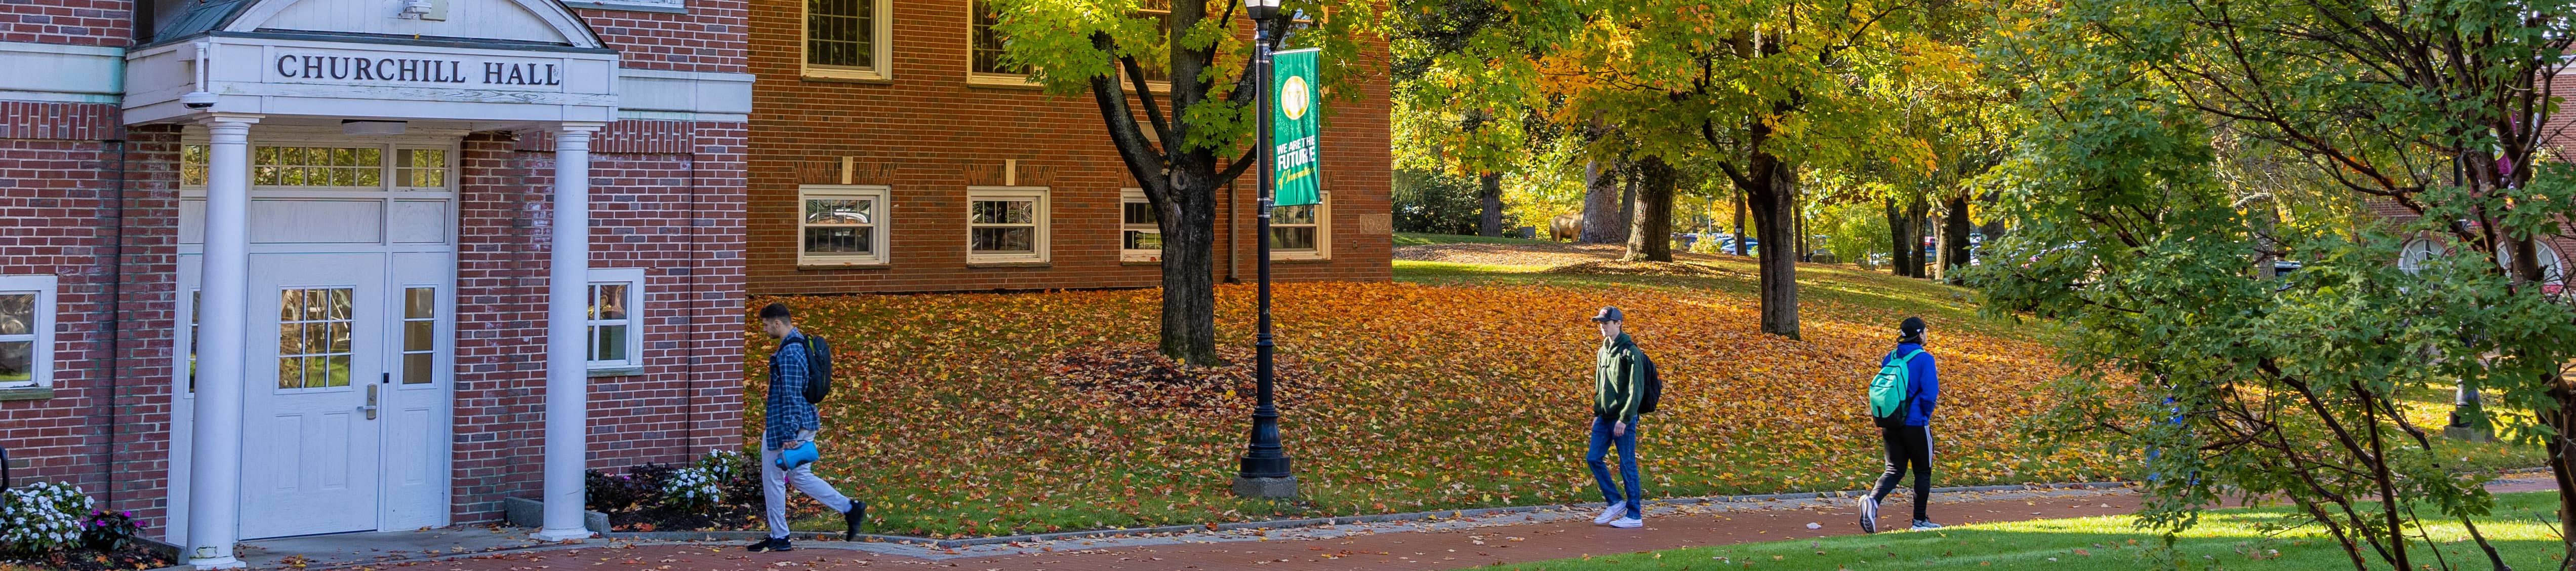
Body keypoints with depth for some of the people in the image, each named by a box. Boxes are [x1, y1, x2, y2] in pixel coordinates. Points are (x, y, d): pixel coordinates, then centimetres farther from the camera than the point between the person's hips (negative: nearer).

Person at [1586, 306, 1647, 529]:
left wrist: (1625, 418, -19)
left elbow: (1636, 389, -16)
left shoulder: (1630, 352, -12)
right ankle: (1615, 502, 19)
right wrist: (1597, 412, 16)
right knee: (1593, 459, 5)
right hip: (1605, 417, 8)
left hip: (1623, 419, -8)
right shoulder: (1603, 352, 13)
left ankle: (1634, 515, 5)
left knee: (1627, 465, -2)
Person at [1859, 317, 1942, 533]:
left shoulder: (1889, 358, 6)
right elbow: (1930, 393, -17)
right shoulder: (1924, 359, -12)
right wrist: (1925, 416, 1)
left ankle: (1873, 500, -20)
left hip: (1890, 424, 5)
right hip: (1916, 424, -5)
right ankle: (1920, 520, 17)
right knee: (1923, 471, 11)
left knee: (1895, 470, 8)